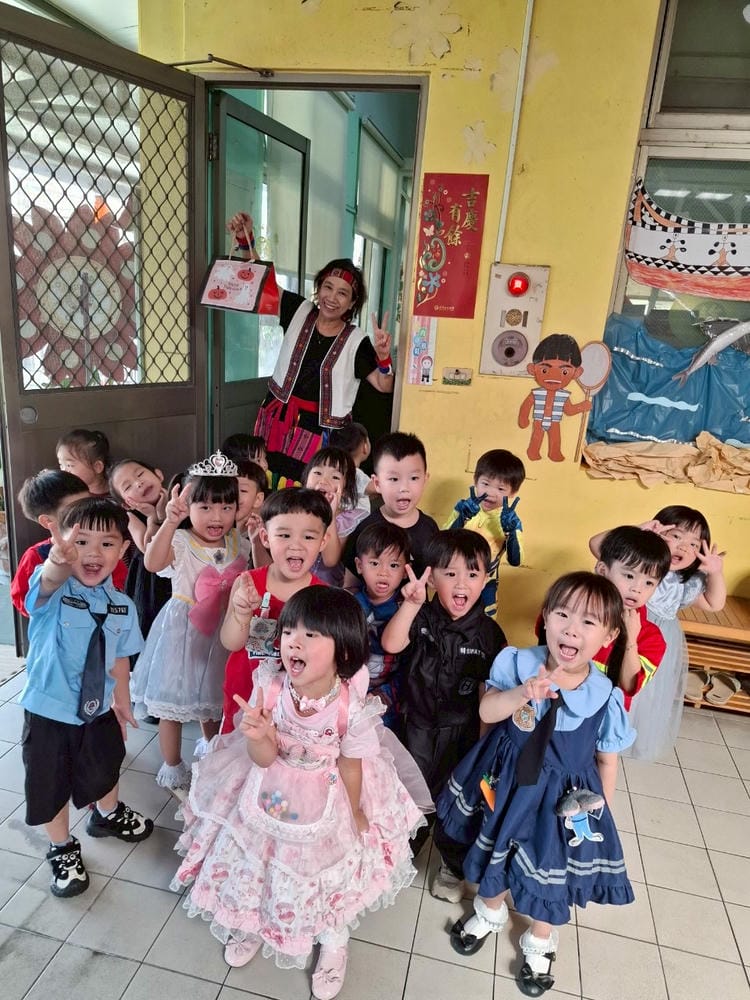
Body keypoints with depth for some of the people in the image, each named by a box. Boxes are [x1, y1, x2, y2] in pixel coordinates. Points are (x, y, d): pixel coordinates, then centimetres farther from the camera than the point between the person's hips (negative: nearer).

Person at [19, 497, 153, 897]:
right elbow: (50, 578, -49)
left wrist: (121, 698, 11)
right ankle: (62, 849, 42)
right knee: (52, 786, 15)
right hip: (49, 713, -3)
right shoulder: (53, 591, -23)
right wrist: (61, 560, -72)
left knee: (105, 769, 26)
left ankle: (108, 815, 57)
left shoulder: (122, 606, -10)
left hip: (99, 710, 4)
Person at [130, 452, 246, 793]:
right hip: (183, 632, -4)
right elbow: (152, 563, -41)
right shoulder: (180, 541, -19)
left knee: (213, 700, 23)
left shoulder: (237, 541, -2)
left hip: (222, 631, 4)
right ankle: (172, 768, 33)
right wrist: (170, 521, -53)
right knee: (173, 703, 11)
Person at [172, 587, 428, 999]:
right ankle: (252, 925, 58)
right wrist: (258, 737, -42)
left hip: (325, 805, -2)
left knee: (328, 875, 19)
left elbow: (350, 766, -14)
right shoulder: (270, 686, -26)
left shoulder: (353, 707, -31)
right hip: (271, 797, 2)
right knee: (258, 863, 23)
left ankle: (334, 944, 52)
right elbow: (263, 758, -19)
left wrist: (355, 816, 0)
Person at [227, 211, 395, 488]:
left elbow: (384, 386, -3)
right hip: (276, 421, 3)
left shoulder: (356, 341, -4)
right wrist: (245, 240, -6)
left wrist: (384, 356, -22)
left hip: (318, 432, -3)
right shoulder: (299, 312, 4)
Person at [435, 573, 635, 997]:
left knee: (550, 868, 19)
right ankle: (491, 911, 58)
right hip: (505, 782, 2)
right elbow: (486, 711, -26)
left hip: (563, 797, -1)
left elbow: (606, 760, -5)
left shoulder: (606, 698, -20)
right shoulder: (518, 663, -20)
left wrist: (602, 810, 3)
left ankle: (540, 941, 52)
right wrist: (522, 693, -43)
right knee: (496, 848, 24)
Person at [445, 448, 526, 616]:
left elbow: (515, 561, -20)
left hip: (485, 588, 0)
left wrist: (511, 530, -33)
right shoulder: (465, 508, -11)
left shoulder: (511, 521, -11)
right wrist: (462, 517, -33)